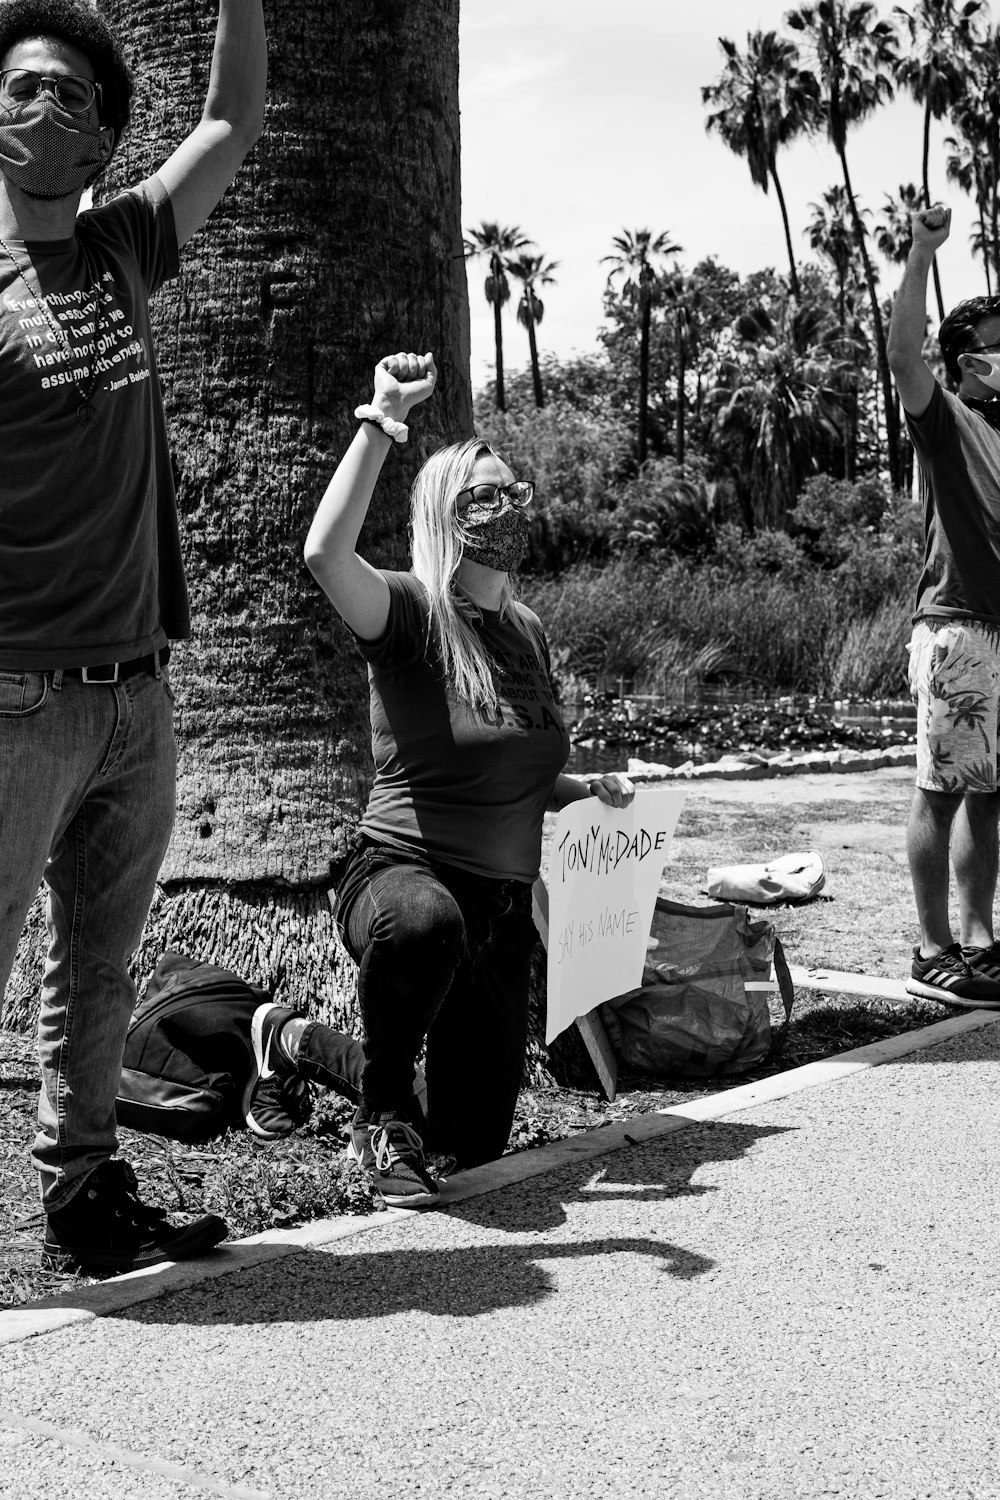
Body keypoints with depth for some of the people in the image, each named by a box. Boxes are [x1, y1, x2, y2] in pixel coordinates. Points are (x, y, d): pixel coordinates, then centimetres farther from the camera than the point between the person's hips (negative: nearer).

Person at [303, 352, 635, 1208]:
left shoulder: (527, 631, 11)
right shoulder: (409, 612, -10)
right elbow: (326, 551, -33)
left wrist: (591, 790, 5)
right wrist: (382, 421, -33)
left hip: (504, 904, 6)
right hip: (401, 873, -6)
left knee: (480, 1144, 8)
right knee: (426, 921, -45)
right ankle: (382, 1114, -17)